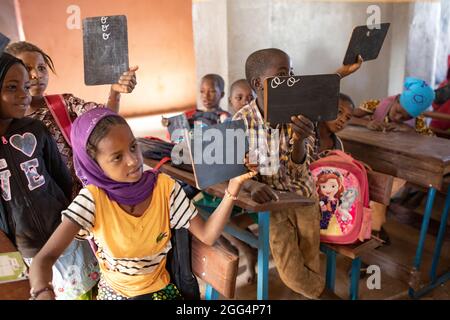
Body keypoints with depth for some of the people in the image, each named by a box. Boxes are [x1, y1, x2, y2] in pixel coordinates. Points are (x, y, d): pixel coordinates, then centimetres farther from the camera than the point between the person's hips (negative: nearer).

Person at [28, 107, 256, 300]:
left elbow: (207, 235, -16)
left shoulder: (165, 187, -16)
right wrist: (43, 293, -48)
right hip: (112, 292, 0)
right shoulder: (94, 198, -22)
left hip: (159, 289, 0)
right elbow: (44, 258, -27)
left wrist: (230, 194, -31)